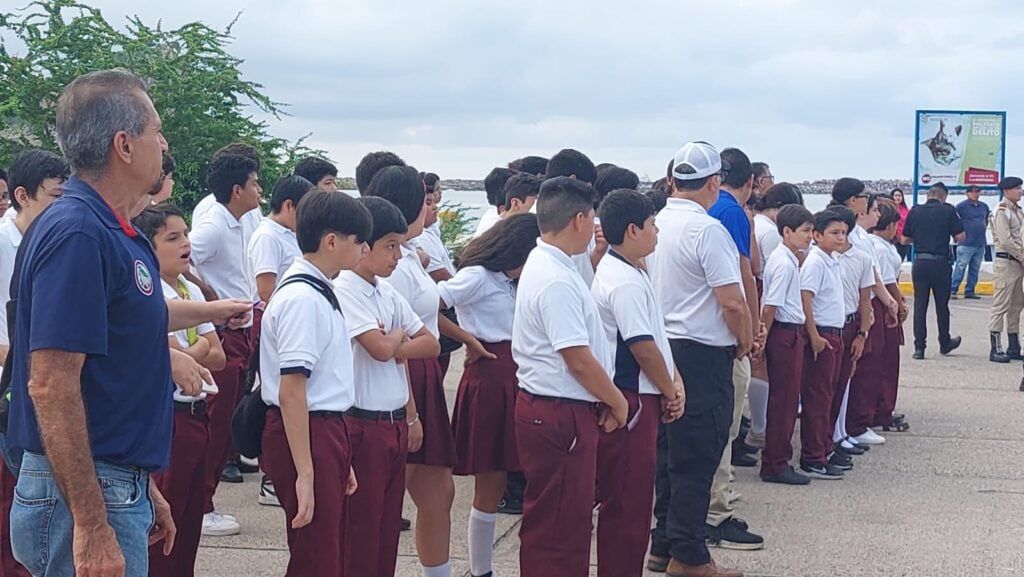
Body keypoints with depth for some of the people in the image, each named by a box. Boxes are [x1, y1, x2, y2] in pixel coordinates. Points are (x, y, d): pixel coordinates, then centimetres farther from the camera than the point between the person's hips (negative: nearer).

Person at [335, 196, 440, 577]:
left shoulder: (387, 293, 10)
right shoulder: (344, 291, -13)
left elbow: (430, 345, 11)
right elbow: (380, 348, -24)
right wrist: (400, 335, -2)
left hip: (395, 423, 8)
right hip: (363, 426, -8)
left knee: (388, 529, 12)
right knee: (360, 534, 0)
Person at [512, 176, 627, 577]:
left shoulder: (545, 265, 12)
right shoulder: (556, 280, -20)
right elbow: (579, 360, -21)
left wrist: (605, 400, 11)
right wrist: (617, 401, -6)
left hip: (548, 409, 10)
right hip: (560, 413, -10)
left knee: (559, 523, 18)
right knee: (559, 530, -2)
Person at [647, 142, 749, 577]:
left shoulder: (654, 224, 6)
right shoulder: (707, 229, -17)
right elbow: (732, 300, -20)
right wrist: (745, 342, -1)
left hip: (663, 348, 8)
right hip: (703, 356, -8)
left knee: (670, 452, 16)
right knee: (696, 459, -1)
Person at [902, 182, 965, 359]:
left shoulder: (915, 211, 2)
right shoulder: (948, 211, -5)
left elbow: (905, 239, 7)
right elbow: (961, 237, -6)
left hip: (920, 263, 2)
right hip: (940, 263, -2)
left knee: (920, 305, 6)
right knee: (942, 305, 13)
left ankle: (919, 347, 2)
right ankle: (945, 343, 28)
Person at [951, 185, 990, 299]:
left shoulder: (984, 206, 13)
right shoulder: (961, 206, -5)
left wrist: (983, 228, 15)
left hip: (980, 243, 6)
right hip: (966, 243, -6)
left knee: (975, 269, 8)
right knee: (960, 267, -9)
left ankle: (970, 291, 14)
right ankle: (953, 291, -7)